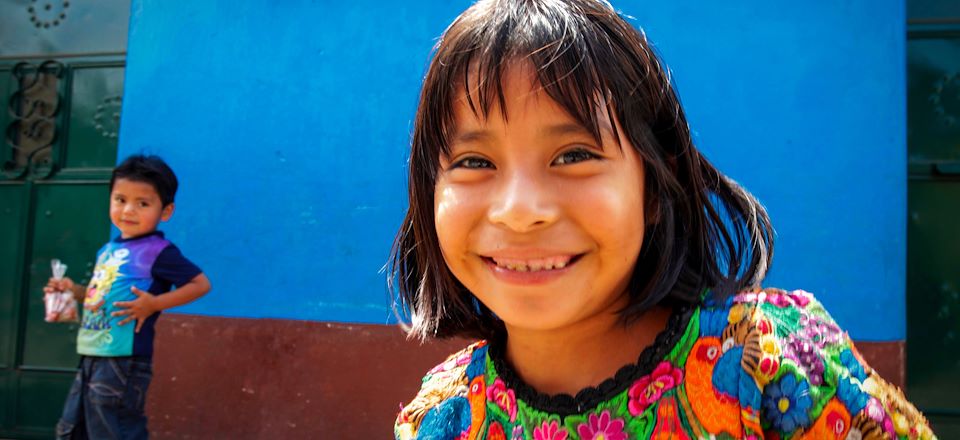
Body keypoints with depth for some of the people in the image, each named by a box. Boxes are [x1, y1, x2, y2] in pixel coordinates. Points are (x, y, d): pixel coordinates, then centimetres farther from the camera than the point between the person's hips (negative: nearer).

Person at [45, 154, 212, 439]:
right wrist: (74, 290, 10)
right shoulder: (107, 250, 12)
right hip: (91, 359, 9)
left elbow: (201, 283, -15)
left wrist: (154, 304, -22)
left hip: (124, 362, -9)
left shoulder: (159, 252, -13)